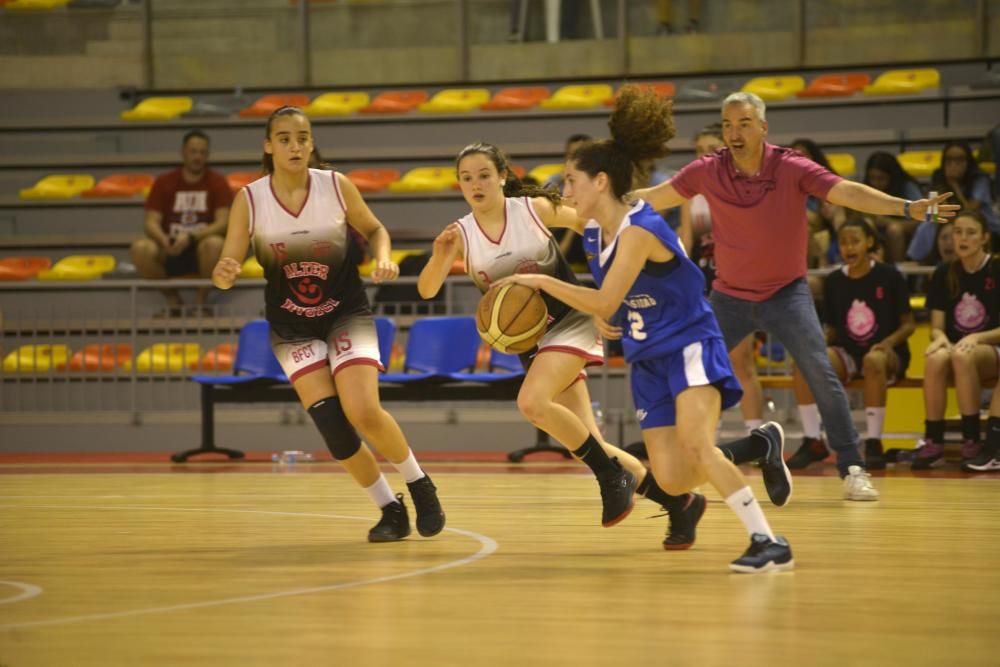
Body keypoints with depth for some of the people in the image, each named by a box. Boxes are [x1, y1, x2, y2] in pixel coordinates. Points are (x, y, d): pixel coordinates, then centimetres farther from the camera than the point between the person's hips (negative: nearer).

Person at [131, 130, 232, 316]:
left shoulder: (217, 182, 0)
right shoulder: (164, 182, 4)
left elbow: (222, 224, -11)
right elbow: (151, 223, -4)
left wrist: (191, 237, -28)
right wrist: (164, 240, -28)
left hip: (200, 251, -1)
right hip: (170, 253, 2)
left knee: (214, 244, -37)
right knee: (141, 248, -30)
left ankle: (202, 300, -12)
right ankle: (172, 300, -7)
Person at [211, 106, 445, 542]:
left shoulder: (337, 187, -12)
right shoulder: (249, 201, -13)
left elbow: (374, 230, 5)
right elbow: (226, 273, -13)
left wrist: (383, 259, -16)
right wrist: (224, 273, -37)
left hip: (347, 315, -1)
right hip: (292, 329, 1)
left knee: (364, 412, -19)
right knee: (332, 425, -13)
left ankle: (420, 487, 8)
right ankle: (391, 511, 7)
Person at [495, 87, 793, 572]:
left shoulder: (640, 230, -20)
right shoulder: (594, 234, 5)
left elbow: (604, 301, -22)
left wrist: (542, 282, -16)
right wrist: (603, 319, 3)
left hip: (690, 348, -8)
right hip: (648, 361, 8)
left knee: (695, 445, -28)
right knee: (673, 480, -3)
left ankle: (769, 544, -25)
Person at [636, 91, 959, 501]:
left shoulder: (792, 168, -16)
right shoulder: (707, 172, -10)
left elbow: (847, 193, -25)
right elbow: (654, 198, 1)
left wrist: (907, 208, -37)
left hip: (785, 292, -2)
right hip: (730, 295, 2)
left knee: (820, 373, -15)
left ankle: (852, 470, -7)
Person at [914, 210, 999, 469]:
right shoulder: (943, 274, 7)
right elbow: (937, 326, 7)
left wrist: (977, 338, -21)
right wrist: (940, 338, -17)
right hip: (954, 345, 3)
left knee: (963, 356, -39)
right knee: (936, 358, -35)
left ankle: (972, 442, -34)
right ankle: (933, 441, -31)